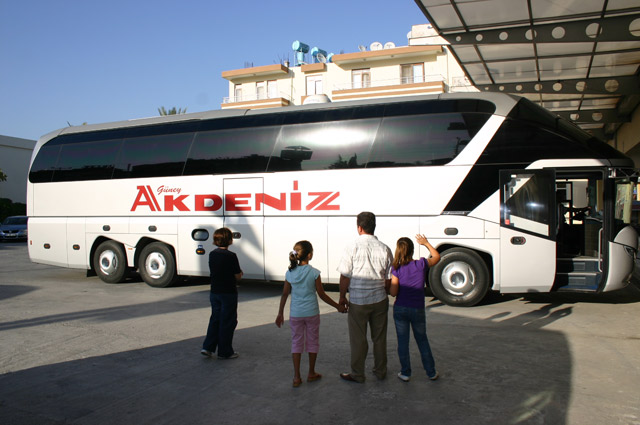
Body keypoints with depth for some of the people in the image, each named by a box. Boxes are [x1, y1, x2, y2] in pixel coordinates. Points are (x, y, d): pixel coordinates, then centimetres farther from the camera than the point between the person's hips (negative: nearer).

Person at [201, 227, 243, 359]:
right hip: (228, 293, -6)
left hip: (214, 292, 6)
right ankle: (225, 352, 13)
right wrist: (240, 273, 10)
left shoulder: (212, 254, 3)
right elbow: (238, 276, -14)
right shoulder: (231, 256, -18)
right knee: (228, 321, 5)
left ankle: (207, 347, 14)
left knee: (215, 319, 18)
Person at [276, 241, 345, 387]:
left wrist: (280, 313, 13)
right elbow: (322, 295, -7)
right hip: (311, 313, -2)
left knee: (296, 342, 10)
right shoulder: (314, 273, -12)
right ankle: (311, 374, 26)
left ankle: (297, 377, 11)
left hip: (295, 314, 2)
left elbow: (285, 294, 2)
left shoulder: (290, 273, -3)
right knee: (312, 342, 14)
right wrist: (337, 306, 5)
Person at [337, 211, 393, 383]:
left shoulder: (352, 247, -13)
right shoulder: (384, 249, -3)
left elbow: (345, 276, -10)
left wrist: (342, 297, 1)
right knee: (379, 337, 16)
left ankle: (357, 374, 22)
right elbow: (389, 279, 3)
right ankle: (380, 371, 30)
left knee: (358, 339, 10)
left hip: (358, 301, -3)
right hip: (380, 300, 3)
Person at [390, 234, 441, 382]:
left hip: (400, 309, -1)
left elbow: (393, 292, -13)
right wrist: (426, 243, 22)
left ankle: (405, 373, 18)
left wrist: (388, 285, 7)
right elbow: (437, 257, 12)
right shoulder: (422, 264, -8)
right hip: (418, 309, 1)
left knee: (402, 342, 11)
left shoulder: (397, 269, -12)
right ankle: (431, 372, 25)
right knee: (422, 340, 18)